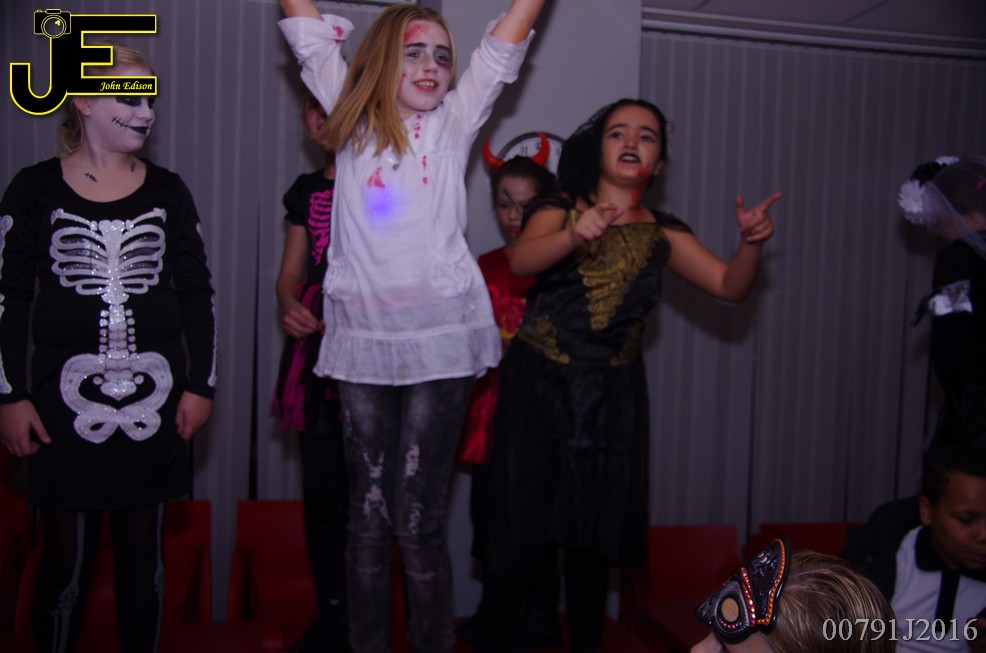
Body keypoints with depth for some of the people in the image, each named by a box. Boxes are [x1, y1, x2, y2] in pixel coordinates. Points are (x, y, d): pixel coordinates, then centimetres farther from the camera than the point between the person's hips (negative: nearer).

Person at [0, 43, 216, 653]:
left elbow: (197, 294, 8)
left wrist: (201, 384, 3)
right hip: (67, 401, -2)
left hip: (155, 399, 2)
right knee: (67, 555, 4)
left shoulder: (167, 190, 6)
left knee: (143, 551, 10)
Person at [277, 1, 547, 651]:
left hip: (440, 335, -1)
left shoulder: (456, 118, 12)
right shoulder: (352, 114, 15)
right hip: (362, 336, 2)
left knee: (419, 516, -2)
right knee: (368, 513, 5)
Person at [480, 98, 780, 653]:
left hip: (612, 393, 2)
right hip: (539, 383, -2)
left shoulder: (663, 233, 7)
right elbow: (522, 260, -22)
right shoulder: (561, 211, -2)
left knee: (596, 528, 7)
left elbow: (731, 286, -2)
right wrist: (576, 235, -41)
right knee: (524, 515, 1)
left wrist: (752, 243, -21)